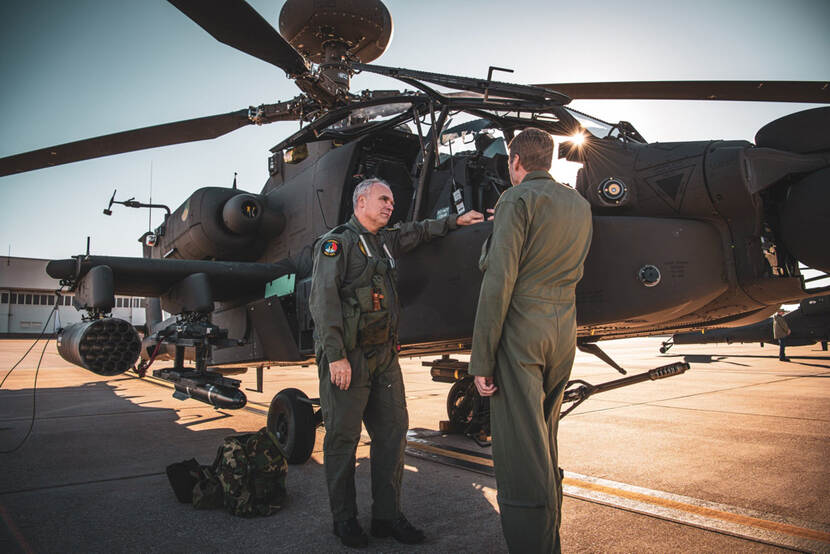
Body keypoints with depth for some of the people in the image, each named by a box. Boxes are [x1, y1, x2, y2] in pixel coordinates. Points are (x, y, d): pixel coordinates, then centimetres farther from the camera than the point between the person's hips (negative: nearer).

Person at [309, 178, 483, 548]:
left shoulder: (386, 242, 18)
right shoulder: (336, 242, -5)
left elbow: (417, 231, 39)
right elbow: (323, 301, -14)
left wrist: (454, 221, 33)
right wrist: (336, 356, -20)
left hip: (383, 354, 8)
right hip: (347, 356, -7)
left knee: (393, 431, 7)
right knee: (343, 438, 2)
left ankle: (387, 516, 19)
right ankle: (344, 520, 17)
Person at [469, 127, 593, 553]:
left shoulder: (518, 199, -8)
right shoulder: (580, 205, 14)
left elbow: (499, 281, -16)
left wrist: (481, 358, -15)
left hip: (521, 330, -8)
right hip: (563, 331, 8)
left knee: (519, 452, -2)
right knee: (544, 443, 19)